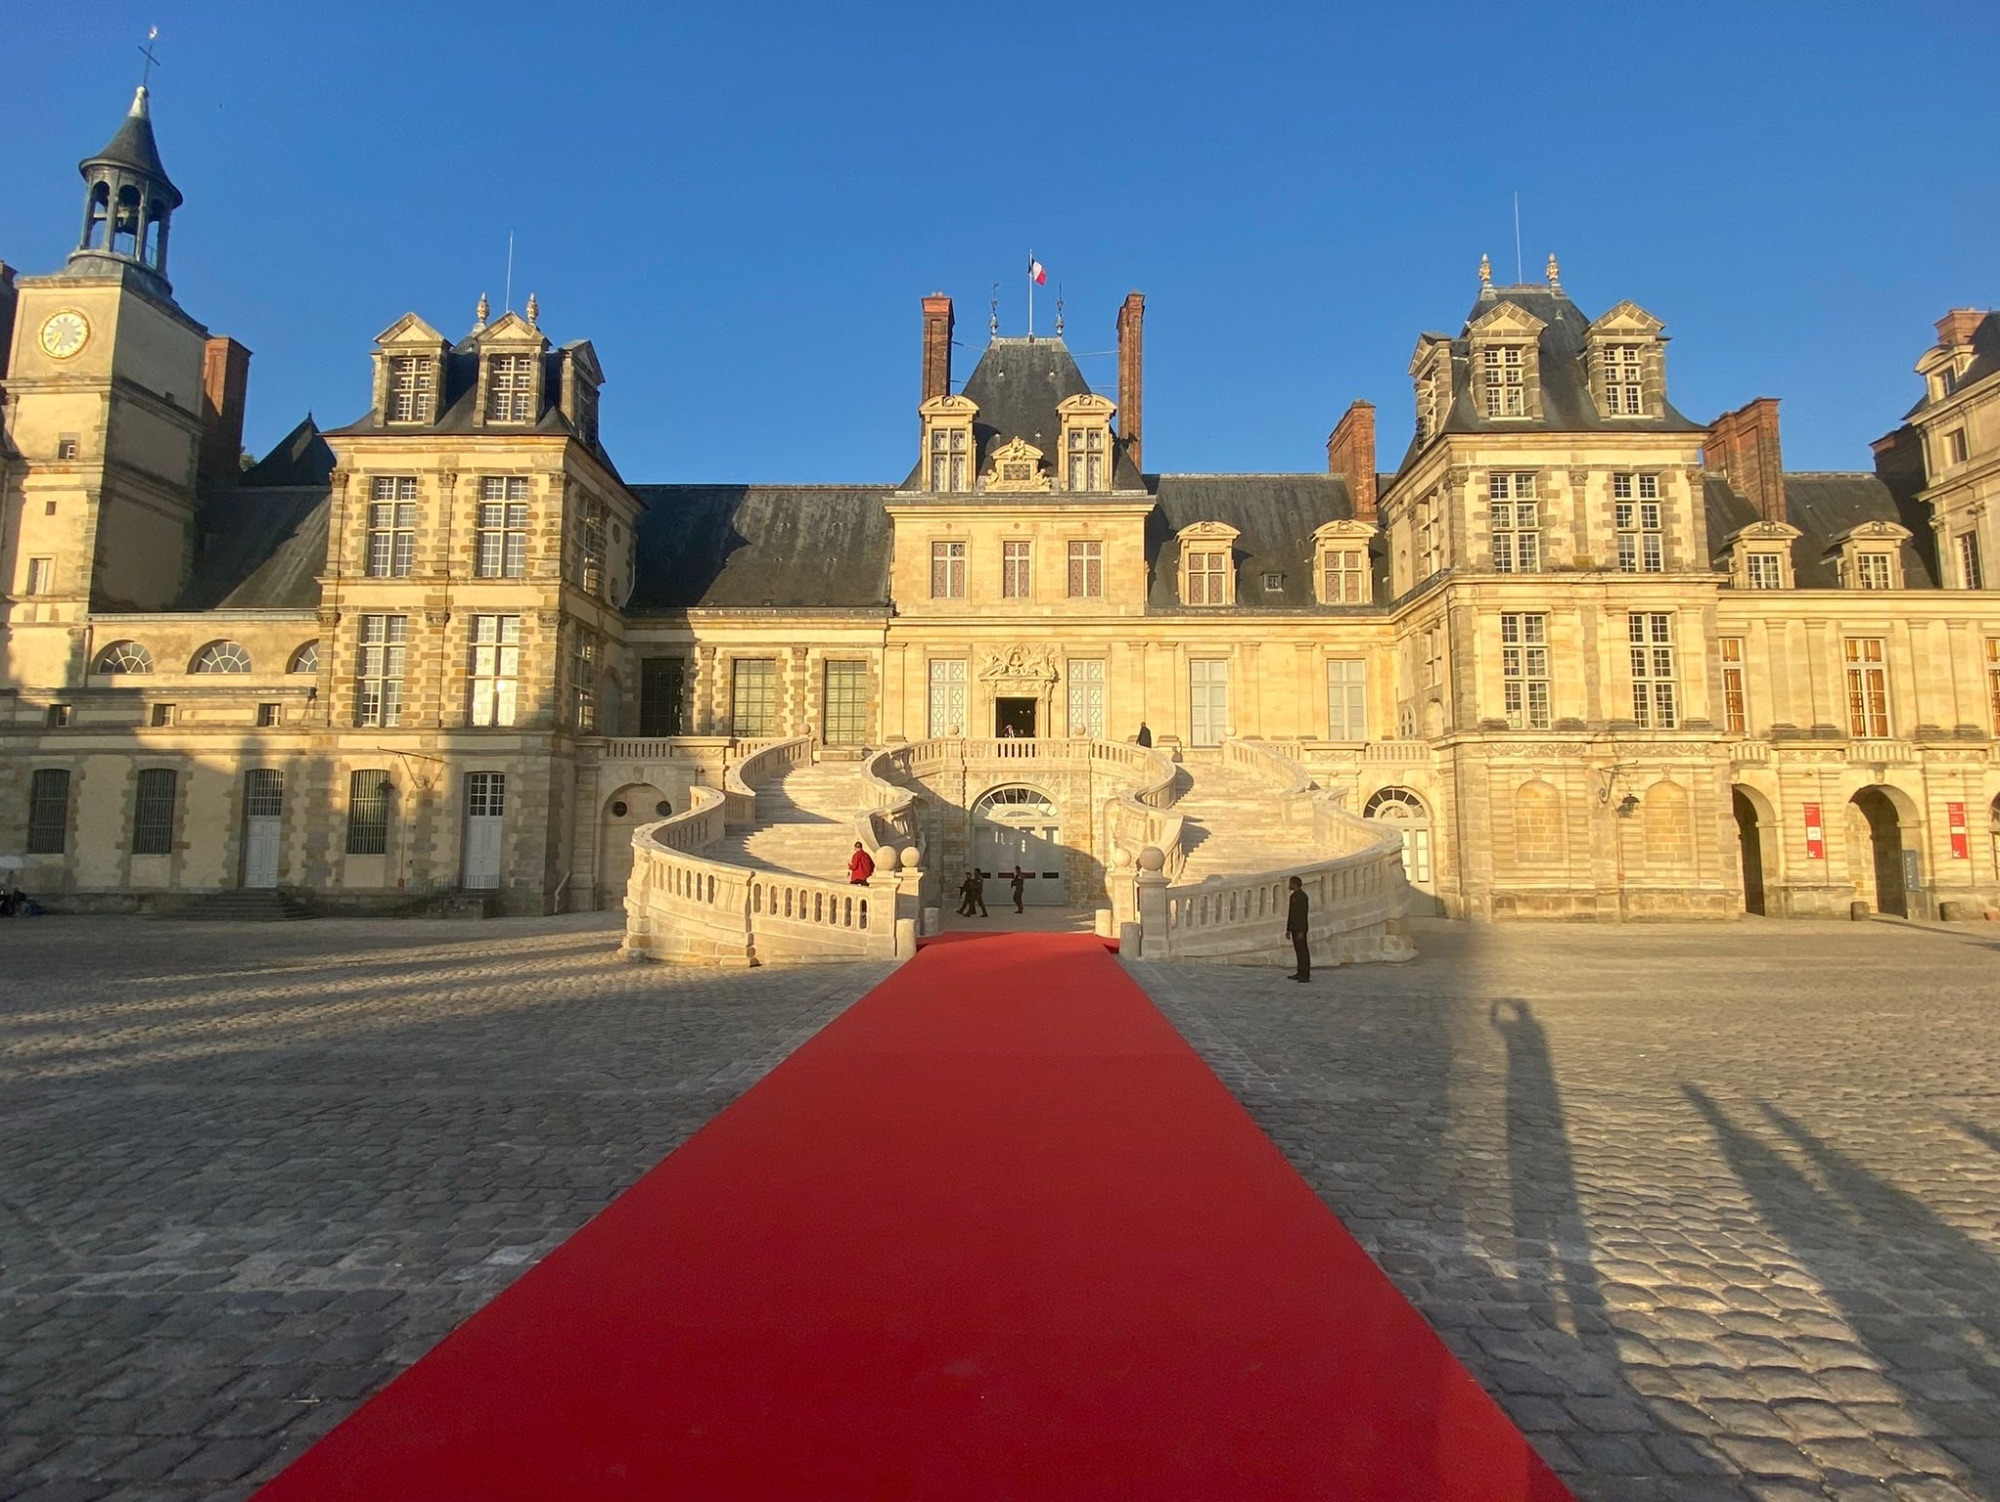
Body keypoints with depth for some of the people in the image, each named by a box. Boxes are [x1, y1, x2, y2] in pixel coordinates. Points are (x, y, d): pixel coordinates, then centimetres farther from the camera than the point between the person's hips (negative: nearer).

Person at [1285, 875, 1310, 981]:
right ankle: (1300, 973, 13)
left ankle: (1306, 974, -8)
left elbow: (1303, 914, -20)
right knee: (1298, 950, 10)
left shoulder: (1302, 896, -15)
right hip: (1294, 927, 9)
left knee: (1303, 950, -9)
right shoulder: (1293, 896, 15)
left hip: (1300, 928, -9)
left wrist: (1301, 931, -23)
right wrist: (1288, 929, 18)